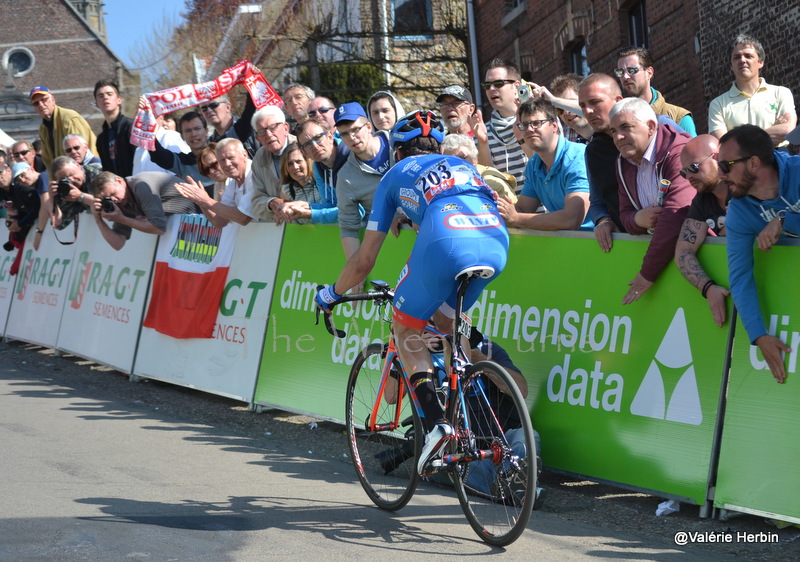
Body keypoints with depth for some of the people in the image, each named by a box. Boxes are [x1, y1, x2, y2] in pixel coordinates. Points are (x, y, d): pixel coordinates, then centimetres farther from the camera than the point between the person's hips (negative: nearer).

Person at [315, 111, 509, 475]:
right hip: (497, 246, 4)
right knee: (445, 320, 30)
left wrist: (332, 294, 46)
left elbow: (364, 260, 29)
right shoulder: (463, 165, 39)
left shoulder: (396, 175, 29)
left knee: (406, 326, 17)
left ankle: (436, 423, 2)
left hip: (446, 243, -4)